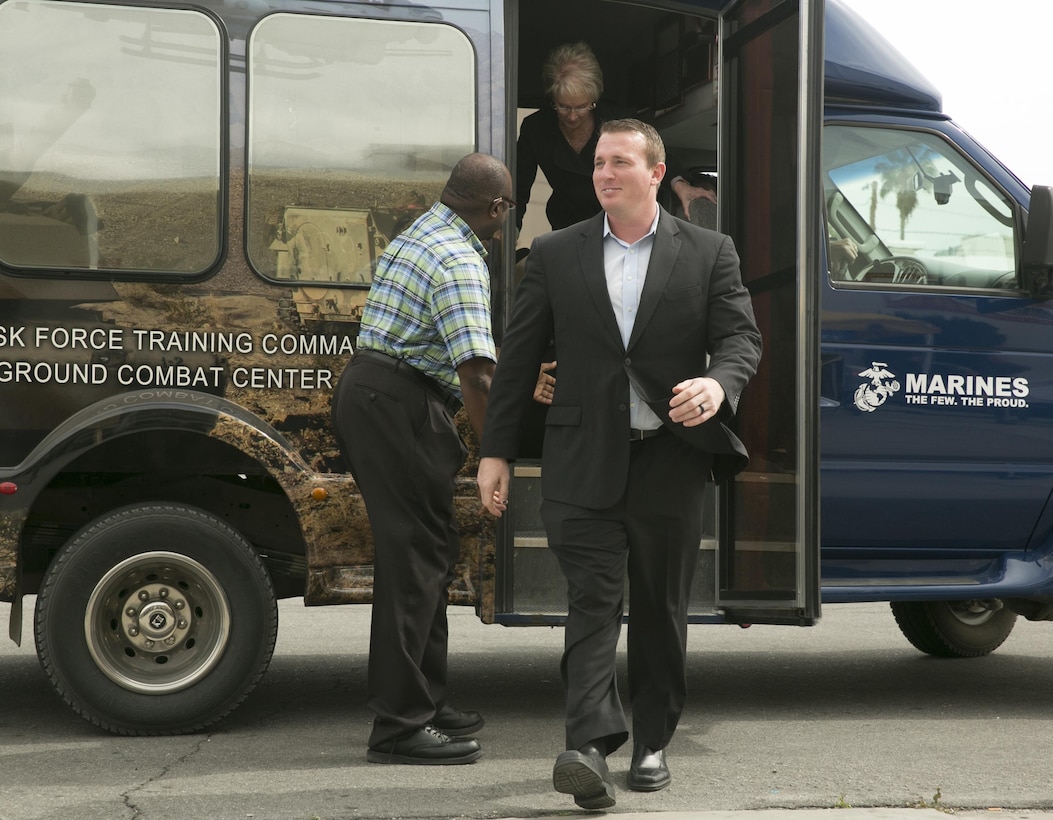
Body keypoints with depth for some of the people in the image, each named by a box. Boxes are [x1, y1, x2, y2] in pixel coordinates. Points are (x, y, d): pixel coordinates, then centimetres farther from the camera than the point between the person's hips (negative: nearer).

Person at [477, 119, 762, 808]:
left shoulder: (709, 253, 6)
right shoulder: (556, 254, 8)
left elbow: (742, 338, 0)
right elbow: (518, 358, 8)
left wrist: (717, 384, -23)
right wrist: (496, 451, 5)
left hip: (671, 460, 0)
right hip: (585, 461, 0)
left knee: (661, 609, 9)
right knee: (593, 599, -7)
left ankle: (652, 743, 22)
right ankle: (591, 747, -13)